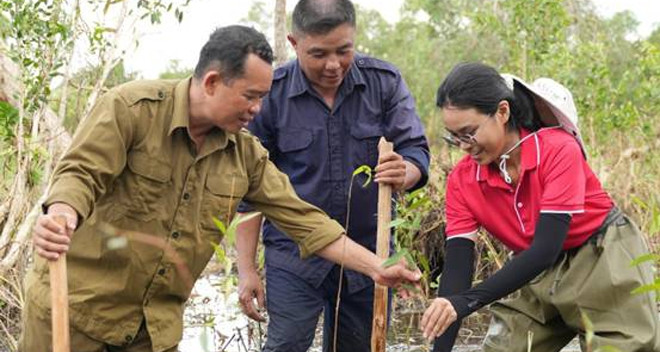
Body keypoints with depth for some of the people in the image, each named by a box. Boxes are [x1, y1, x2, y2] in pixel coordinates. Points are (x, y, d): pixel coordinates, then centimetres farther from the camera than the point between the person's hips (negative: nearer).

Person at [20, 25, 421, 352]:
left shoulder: (246, 155, 2)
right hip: (76, 306, -5)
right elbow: (82, 172, -19)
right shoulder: (133, 107, -13)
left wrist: (376, 268, 0)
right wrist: (62, 216, -42)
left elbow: (301, 218, 4)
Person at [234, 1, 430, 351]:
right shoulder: (271, 94, -8)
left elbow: (417, 151, -6)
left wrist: (405, 173, -31)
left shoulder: (385, 82, -3)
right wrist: (246, 269, -6)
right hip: (294, 254, -2)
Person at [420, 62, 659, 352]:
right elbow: (457, 265, -14)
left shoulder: (558, 149, -27)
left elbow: (546, 248, -33)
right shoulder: (462, 180, -12)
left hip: (604, 264, -4)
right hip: (538, 276, 5)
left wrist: (467, 302, -41)